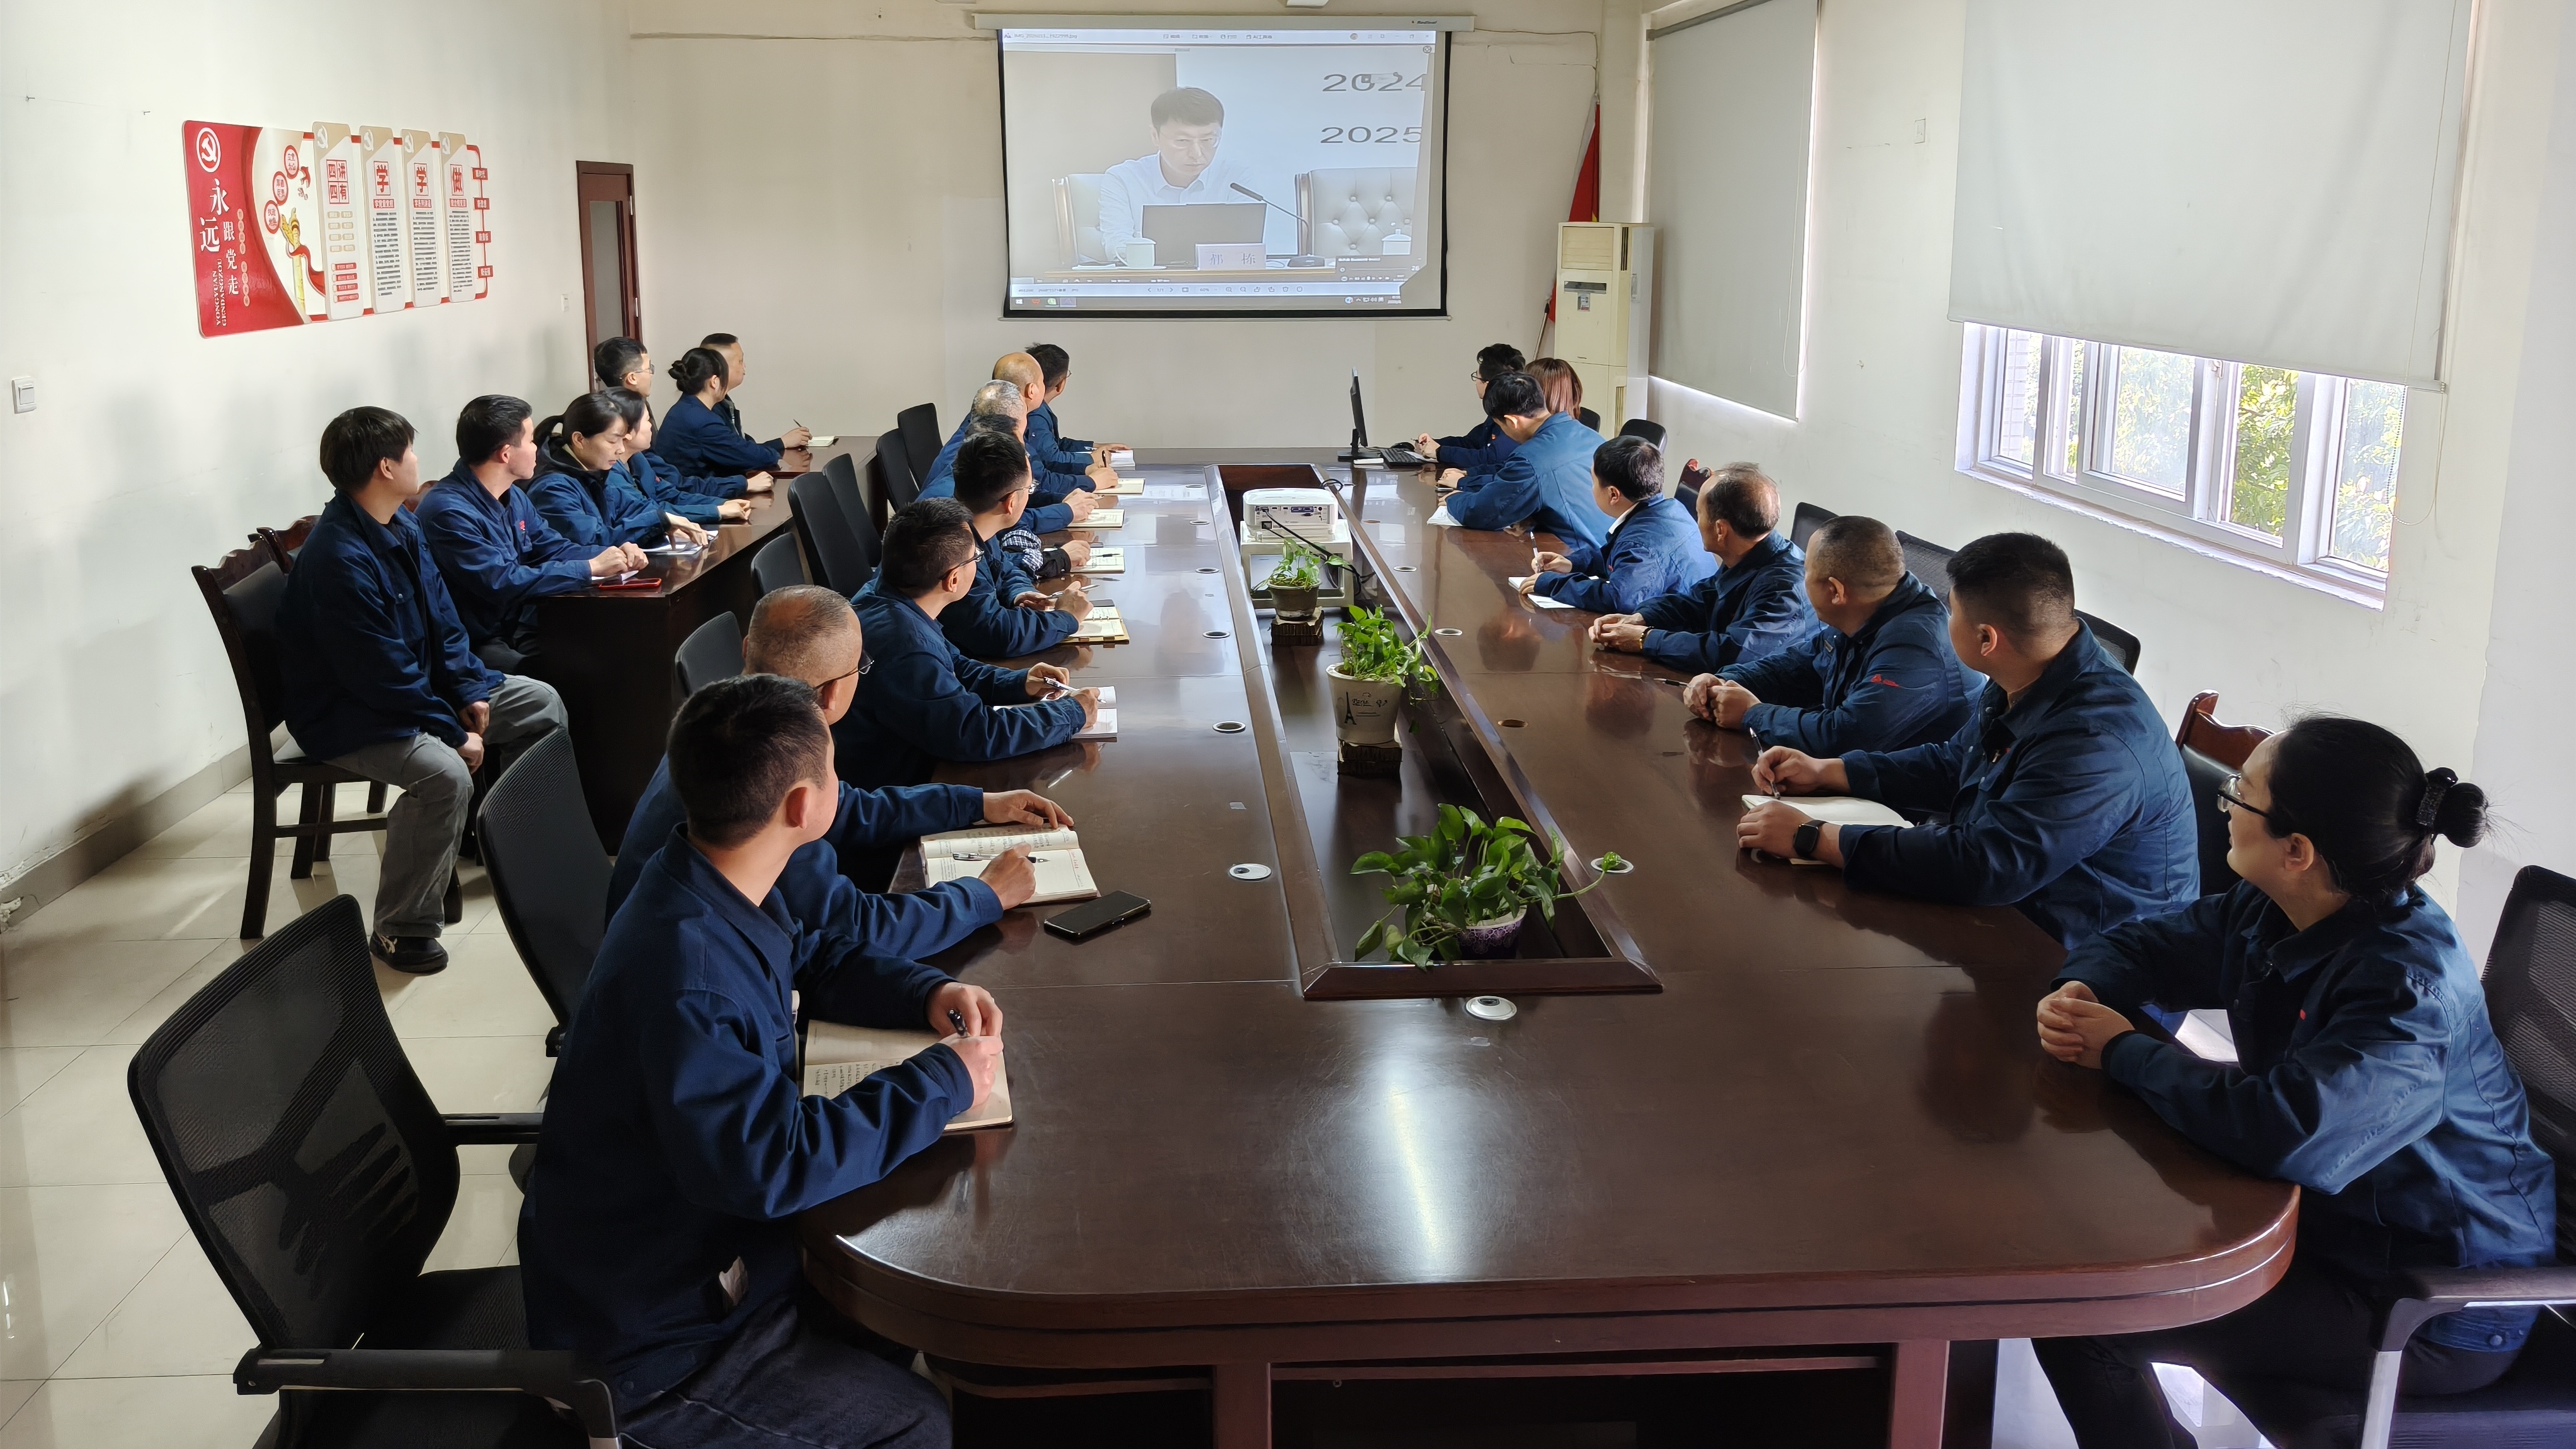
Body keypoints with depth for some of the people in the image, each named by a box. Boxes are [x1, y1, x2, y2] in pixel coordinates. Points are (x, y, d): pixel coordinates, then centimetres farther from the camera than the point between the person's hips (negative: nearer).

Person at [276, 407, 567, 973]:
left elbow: (443, 618, 10)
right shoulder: (339, 560, -28)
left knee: (541, 703, 8)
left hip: (419, 688, 10)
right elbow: (385, 679, -26)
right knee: (445, 774, -35)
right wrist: (455, 733, -20)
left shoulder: (401, 526, 2)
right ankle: (401, 929, -21)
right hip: (350, 715, -10)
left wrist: (470, 692, -2)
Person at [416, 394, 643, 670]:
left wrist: (615, 555, -1)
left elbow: (554, 549, 19)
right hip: (476, 646, -9)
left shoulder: (514, 497, 11)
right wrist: (591, 568, -18)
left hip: (520, 627, 9)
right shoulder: (449, 511, -19)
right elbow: (502, 584, -25)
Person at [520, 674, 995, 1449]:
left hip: (705, 1238, 9)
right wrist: (943, 1081, -27)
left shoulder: (726, 890, -5)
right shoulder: (686, 974, -36)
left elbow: (812, 959, 15)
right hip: (649, 1336, -9)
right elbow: (772, 1160, -38)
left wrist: (930, 993, -3)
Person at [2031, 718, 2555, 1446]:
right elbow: (2140, 943, 9)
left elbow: (2290, 1134, -43)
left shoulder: (2406, 986, -30)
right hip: (2330, 1215, 9)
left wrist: (2124, 1051, -29)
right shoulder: (2272, 915, -4)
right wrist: (2080, 993, -16)